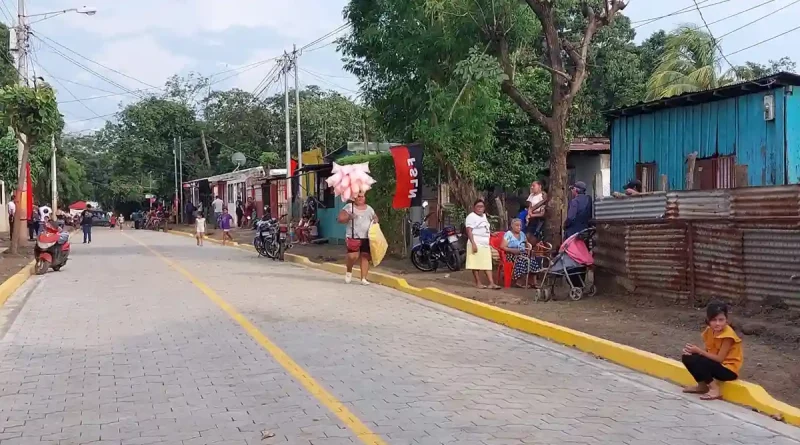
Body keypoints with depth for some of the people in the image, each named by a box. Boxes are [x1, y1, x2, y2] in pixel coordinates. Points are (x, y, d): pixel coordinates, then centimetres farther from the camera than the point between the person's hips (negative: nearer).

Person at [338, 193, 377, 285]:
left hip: (366, 238, 4)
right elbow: (340, 218, 0)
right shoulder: (349, 207, 4)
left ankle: (363, 278, 2)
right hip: (353, 237, -3)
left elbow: (375, 218, 26)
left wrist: (375, 220, 1)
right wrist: (349, 217, -19)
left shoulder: (369, 208, 16)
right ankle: (349, 271, 14)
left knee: (365, 257, -4)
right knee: (353, 256, -17)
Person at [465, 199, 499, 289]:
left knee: (487, 264, 4)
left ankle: (491, 283, 1)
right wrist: (473, 243, -25)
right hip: (476, 244, -9)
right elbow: (469, 230, -17)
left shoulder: (484, 216, 19)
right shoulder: (471, 216, -9)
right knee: (476, 264, -4)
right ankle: (478, 283, 0)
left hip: (485, 244, 9)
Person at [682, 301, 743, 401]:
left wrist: (698, 350, -23)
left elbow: (719, 359, -23)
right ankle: (702, 386, 7)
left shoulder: (728, 334, -23)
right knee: (687, 357, -6)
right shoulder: (710, 330, 0)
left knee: (696, 361, -26)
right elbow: (708, 351, 2)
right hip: (714, 364, 8)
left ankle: (714, 389, -14)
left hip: (728, 369, -8)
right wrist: (694, 350, -18)